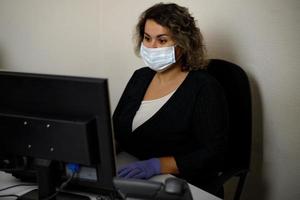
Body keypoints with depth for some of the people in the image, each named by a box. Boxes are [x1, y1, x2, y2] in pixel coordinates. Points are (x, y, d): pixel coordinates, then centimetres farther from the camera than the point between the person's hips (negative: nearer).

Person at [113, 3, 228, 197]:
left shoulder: (204, 88, -9)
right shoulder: (140, 77, 11)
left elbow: (213, 155, -16)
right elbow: (115, 128, 15)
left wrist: (157, 165, -27)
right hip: (129, 179, 6)